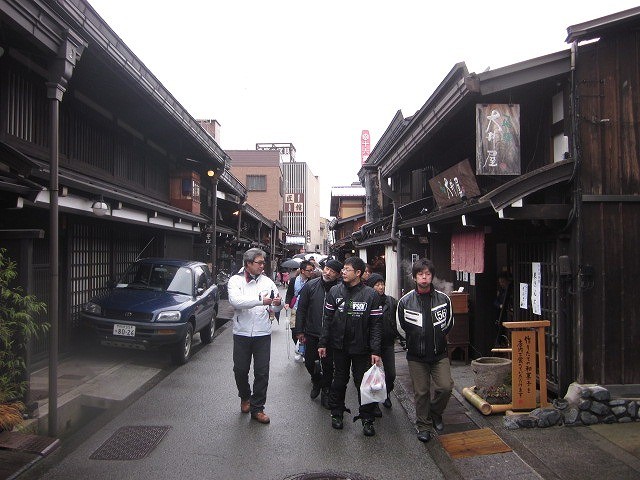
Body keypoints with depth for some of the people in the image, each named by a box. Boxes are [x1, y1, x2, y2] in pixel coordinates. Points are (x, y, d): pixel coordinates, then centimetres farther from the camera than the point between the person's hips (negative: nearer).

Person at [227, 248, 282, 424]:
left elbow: (275, 307, 6)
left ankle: (257, 408, 15)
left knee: (262, 373, 3)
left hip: (263, 334, 1)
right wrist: (260, 300, -33)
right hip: (242, 333, -1)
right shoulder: (236, 280, -4)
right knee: (240, 370, 11)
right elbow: (235, 301, -24)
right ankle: (245, 397, 38)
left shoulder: (267, 281, 4)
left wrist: (277, 304, -20)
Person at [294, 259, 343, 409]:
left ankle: (325, 392, 27)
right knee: (309, 362, 11)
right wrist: (299, 331, -2)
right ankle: (317, 381, 40)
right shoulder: (311, 285, -6)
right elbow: (301, 308, 0)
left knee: (328, 365, 8)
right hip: (311, 333, 2)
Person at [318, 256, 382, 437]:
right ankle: (336, 413, 31)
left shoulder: (371, 295, -7)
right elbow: (328, 319, 4)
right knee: (339, 381, 14)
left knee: (363, 382, 3)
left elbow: (376, 324, -7)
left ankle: (367, 419, 17)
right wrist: (323, 343, 2)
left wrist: (375, 350, -11)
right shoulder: (335, 291, 0)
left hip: (361, 347, -2)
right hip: (339, 346, 2)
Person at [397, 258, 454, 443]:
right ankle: (424, 425, 24)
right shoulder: (405, 301, -4)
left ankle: (435, 412, 21)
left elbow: (449, 324, 10)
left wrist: (437, 339, 7)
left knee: (446, 386, -9)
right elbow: (403, 327, 7)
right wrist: (417, 343, 7)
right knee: (421, 392, 5)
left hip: (439, 353, 1)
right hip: (416, 356, -1)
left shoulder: (443, 299, -1)